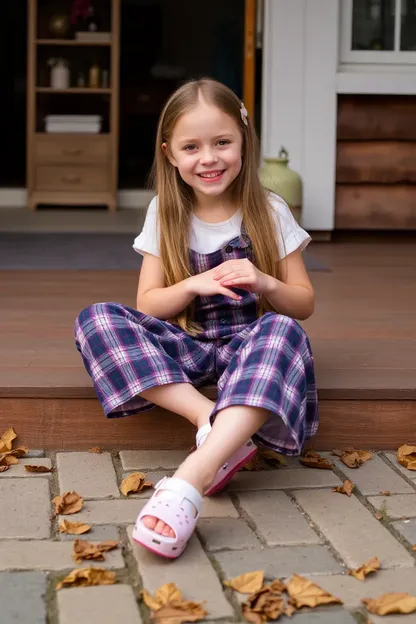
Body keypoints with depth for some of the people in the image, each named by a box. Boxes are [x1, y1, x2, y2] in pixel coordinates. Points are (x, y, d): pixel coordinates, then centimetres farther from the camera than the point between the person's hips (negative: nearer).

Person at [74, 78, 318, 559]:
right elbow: (147, 305, 3)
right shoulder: (165, 214, 4)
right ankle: (214, 423, -38)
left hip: (249, 342, -2)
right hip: (185, 346, 2)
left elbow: (304, 304, 4)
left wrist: (264, 283, -17)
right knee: (95, 320, -24)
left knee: (285, 331, -38)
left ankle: (194, 474, -54)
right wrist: (193, 286, -16)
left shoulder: (270, 213, 1)